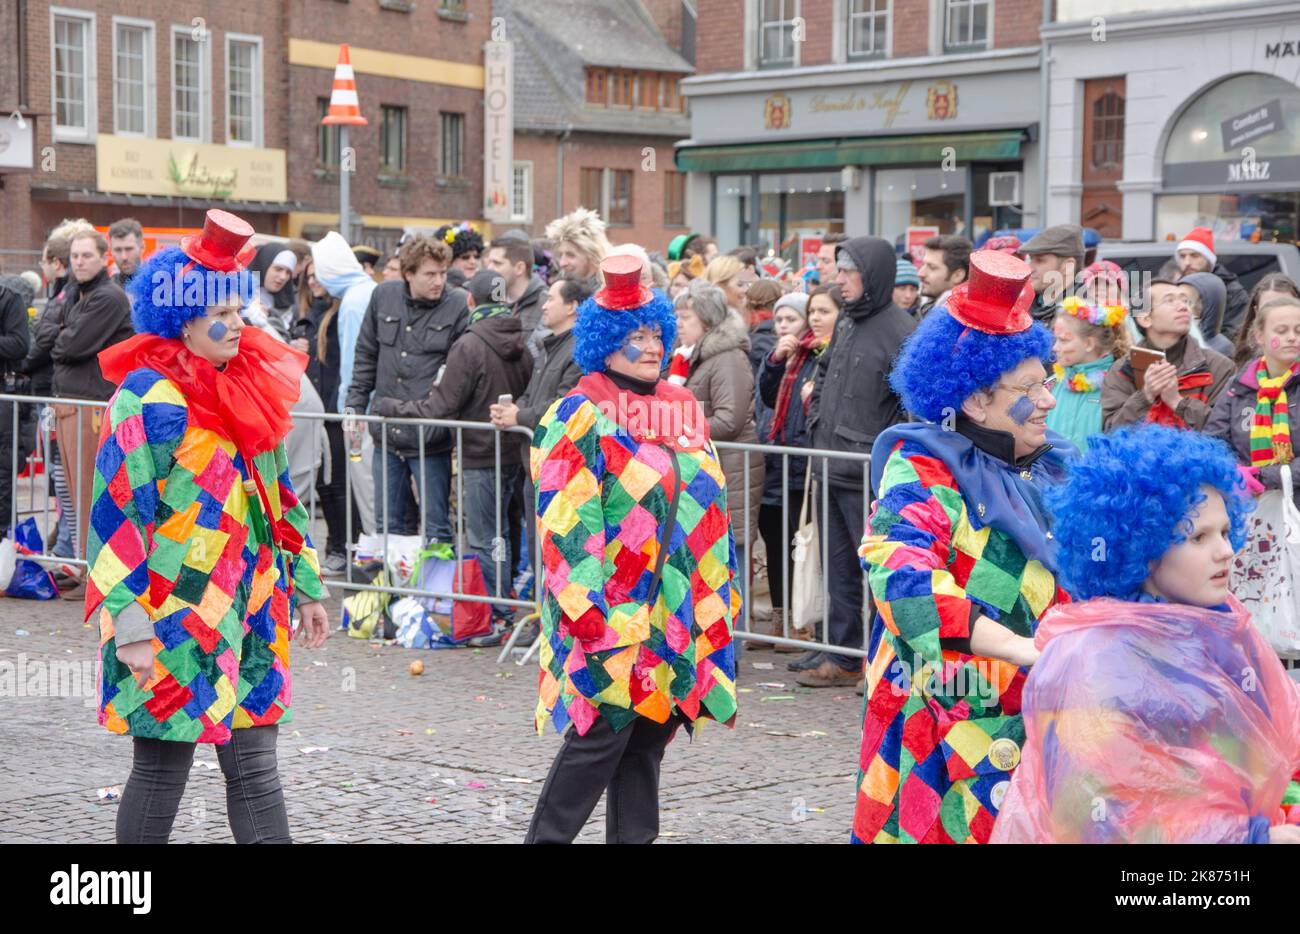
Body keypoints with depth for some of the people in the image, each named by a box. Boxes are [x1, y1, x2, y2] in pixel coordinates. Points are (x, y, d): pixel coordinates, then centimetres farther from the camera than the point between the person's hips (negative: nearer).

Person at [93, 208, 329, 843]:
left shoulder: (249, 388, 12)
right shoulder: (149, 399, -12)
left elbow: (278, 498, 21)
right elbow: (118, 513, -16)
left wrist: (306, 587, 21)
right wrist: (131, 626, -20)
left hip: (248, 616, 7)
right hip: (173, 621, -7)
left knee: (255, 765, 7)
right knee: (162, 770, 2)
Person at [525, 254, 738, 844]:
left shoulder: (683, 409, 14)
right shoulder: (581, 416, -7)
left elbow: (708, 505, 20)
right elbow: (566, 522, -14)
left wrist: (717, 601, 17)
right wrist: (587, 611, -21)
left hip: (673, 611, 7)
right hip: (612, 613, -7)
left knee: (649, 736, 10)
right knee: (602, 735, -5)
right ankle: (546, 837, 6)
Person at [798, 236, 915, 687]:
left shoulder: (900, 330, -14)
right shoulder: (846, 321, 12)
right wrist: (817, 419, 15)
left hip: (868, 476, -9)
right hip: (831, 469, 9)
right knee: (839, 568, 14)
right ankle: (842, 655, 23)